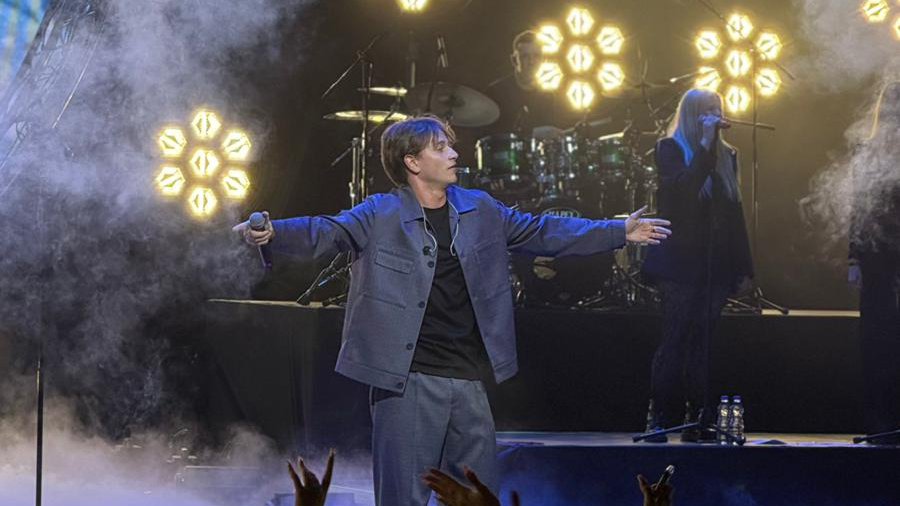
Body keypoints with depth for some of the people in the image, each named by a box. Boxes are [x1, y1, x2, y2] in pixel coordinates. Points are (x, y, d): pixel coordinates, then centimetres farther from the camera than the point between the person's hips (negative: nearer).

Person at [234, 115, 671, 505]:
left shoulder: (479, 211, 11)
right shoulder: (380, 215, -5)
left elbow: (542, 232, 17)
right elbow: (326, 231, -18)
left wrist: (620, 232, 18)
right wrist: (271, 233, -38)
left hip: (468, 379, 5)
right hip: (408, 380, -5)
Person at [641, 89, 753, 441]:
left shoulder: (725, 155, 16)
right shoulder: (670, 149, 0)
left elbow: (734, 212, 15)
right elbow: (683, 190, -19)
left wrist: (744, 267, 11)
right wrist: (705, 144, -18)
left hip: (715, 266, 5)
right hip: (681, 263, -5)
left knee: (701, 344, 2)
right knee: (676, 342, -7)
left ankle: (697, 420, 2)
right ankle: (660, 419, -3)